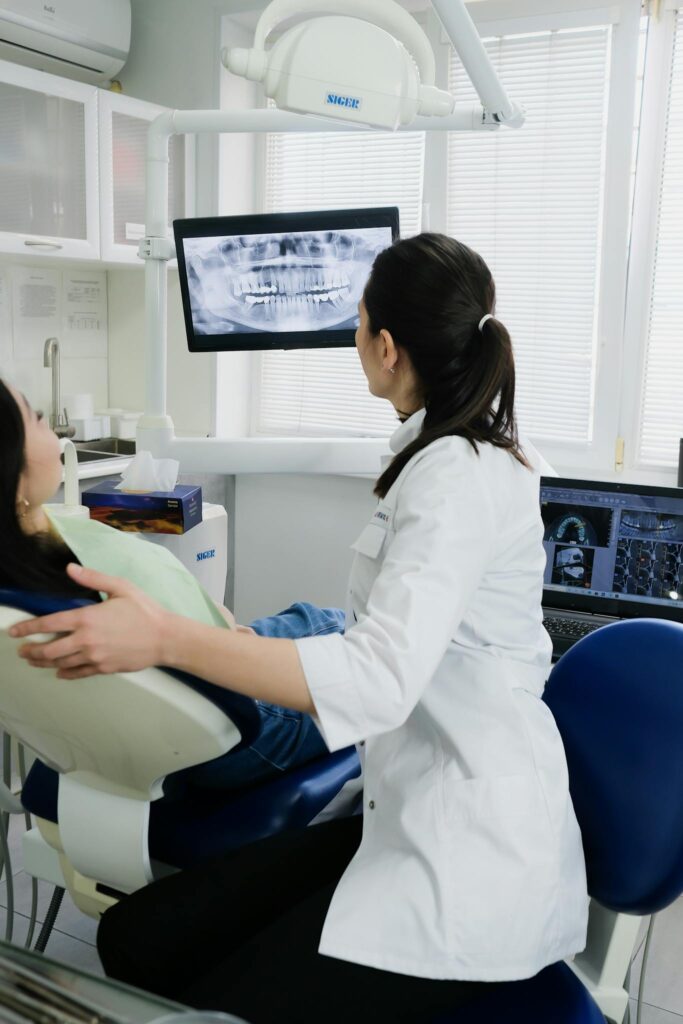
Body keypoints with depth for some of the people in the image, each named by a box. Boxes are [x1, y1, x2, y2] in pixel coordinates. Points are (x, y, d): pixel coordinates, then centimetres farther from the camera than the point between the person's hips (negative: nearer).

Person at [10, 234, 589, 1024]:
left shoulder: (456, 475, -19)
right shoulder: (464, 454, 10)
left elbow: (381, 677, -31)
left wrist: (163, 639, -34)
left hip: (472, 856, -8)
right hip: (412, 817, 9)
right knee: (134, 937, 0)